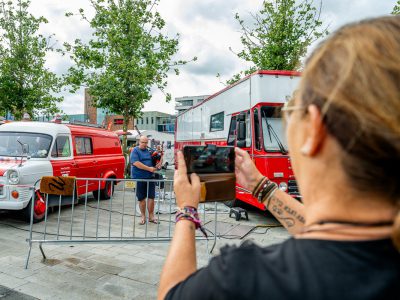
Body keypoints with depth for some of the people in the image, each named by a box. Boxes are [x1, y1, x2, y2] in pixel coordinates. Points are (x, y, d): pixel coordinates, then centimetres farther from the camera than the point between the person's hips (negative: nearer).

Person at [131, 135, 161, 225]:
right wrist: (149, 168, -17)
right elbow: (136, 163, -16)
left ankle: (151, 216, 16)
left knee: (151, 197, 3)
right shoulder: (135, 151, -3)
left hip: (150, 177, 3)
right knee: (141, 198, 8)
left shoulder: (150, 151, 10)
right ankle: (143, 216, 22)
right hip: (139, 178, -3)